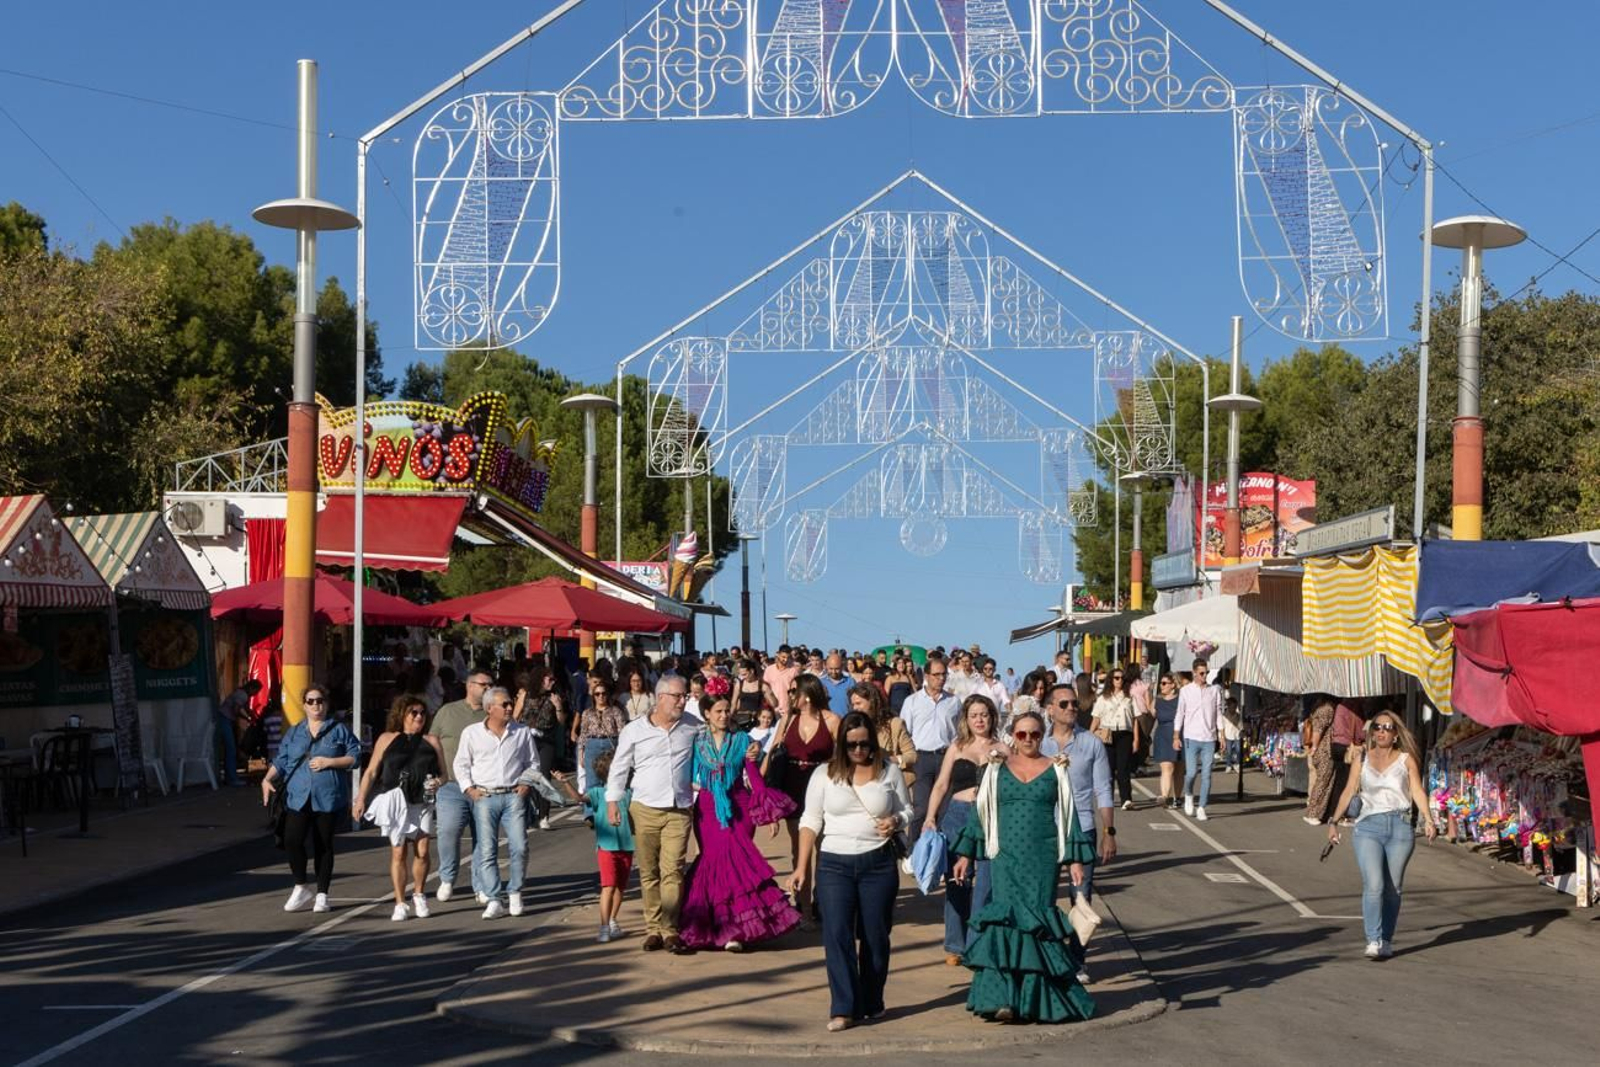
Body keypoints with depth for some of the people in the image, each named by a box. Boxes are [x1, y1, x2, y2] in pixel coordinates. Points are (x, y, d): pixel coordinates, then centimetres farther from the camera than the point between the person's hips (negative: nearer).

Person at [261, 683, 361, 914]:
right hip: (297, 797, 2)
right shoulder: (293, 733, 15)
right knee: (292, 841, -12)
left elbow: (355, 755, 1)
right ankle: (301, 887, 7)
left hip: (328, 797, -2)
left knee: (323, 845, 3)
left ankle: (322, 894, 14)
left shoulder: (339, 730, 6)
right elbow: (280, 761, 12)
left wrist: (329, 761, -10)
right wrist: (267, 779, -5)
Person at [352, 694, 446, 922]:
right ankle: (400, 904, 5)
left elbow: (443, 773, 14)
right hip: (395, 800, -1)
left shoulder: (432, 742, 12)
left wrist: (438, 782, -8)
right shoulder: (387, 739, 8)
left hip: (422, 801, 1)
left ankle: (419, 895, 17)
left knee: (422, 850, -6)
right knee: (398, 852, -1)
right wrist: (360, 799, 1)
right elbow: (371, 772, 7)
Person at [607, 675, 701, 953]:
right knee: (648, 873, 4)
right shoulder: (634, 730, 1)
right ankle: (653, 928, 12)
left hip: (679, 810, 0)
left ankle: (669, 930, -4)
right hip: (645, 809, 0)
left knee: (672, 870, -8)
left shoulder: (692, 728, 6)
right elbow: (619, 768, 5)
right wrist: (612, 801, -1)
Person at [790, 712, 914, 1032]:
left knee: (875, 936, 5)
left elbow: (906, 810, 15)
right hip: (834, 864, -1)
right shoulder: (824, 774, 3)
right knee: (836, 934, -10)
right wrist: (802, 866, -2)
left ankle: (871, 1004, 20)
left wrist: (896, 822, -10)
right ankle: (843, 1008, -10)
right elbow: (811, 821, 5)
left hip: (878, 864, 1)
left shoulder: (889, 773, 5)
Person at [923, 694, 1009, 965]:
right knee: (956, 882, 4)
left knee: (985, 884, -6)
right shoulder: (957, 749, 11)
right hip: (957, 815, 2)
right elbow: (941, 785, 9)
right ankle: (955, 945, 15)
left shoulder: (1002, 749, 7)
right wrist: (930, 817, 1)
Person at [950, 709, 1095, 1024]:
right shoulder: (997, 769, 9)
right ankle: (1003, 998, -12)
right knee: (1005, 919, -10)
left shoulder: (1055, 770, 8)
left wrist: (1074, 859, 3)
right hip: (1005, 857, 0)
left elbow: (1068, 815, 8)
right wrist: (966, 855, 7)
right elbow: (980, 813, 11)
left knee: (1037, 921, -3)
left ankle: (1036, 999, 6)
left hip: (1043, 857, 0)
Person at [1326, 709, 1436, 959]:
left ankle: (1386, 941, 15)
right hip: (1368, 826, 0)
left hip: (1400, 827, 0)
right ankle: (1373, 940, -18)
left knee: (1393, 888, 3)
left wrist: (1427, 819, -13)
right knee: (1373, 884, -15)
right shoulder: (1362, 758, 15)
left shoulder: (1406, 759, 11)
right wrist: (1334, 821, 3)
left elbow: (1417, 791, 3)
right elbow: (1349, 791, 11)